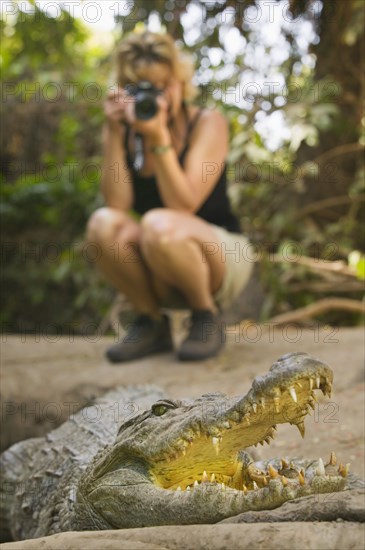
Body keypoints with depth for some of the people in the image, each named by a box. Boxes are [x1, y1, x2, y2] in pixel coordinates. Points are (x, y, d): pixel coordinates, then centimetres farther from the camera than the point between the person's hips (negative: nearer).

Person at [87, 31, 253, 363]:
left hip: (221, 259, -3)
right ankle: (152, 323, -5)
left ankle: (207, 316, -8)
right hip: (158, 278, 4)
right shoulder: (123, 129, 1)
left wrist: (159, 137, -28)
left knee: (158, 224, -34)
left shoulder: (207, 123, -9)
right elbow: (117, 203, -15)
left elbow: (184, 205, -22)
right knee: (104, 224, -25)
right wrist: (114, 134, -19)